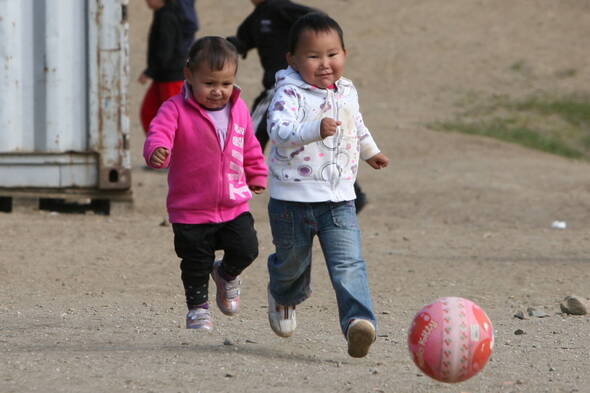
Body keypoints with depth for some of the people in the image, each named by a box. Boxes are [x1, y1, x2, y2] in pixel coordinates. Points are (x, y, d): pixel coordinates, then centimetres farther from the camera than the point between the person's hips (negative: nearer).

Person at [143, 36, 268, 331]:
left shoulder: (239, 110, 4)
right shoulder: (177, 109, -12)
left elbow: (250, 147, 20)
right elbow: (160, 132, -29)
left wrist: (257, 175, 25)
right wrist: (157, 152, -50)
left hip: (234, 204, 3)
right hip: (191, 209, -3)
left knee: (246, 249, -8)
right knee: (196, 262, 4)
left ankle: (226, 274, 25)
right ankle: (197, 306, 25)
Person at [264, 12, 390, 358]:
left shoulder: (347, 92, 8)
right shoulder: (290, 93, -13)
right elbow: (279, 129, -33)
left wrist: (371, 151, 48)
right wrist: (315, 130, -49)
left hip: (339, 200, 3)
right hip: (293, 200, -3)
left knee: (349, 264, -15)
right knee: (292, 262, 16)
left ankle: (359, 323, -27)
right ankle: (284, 298, 49)